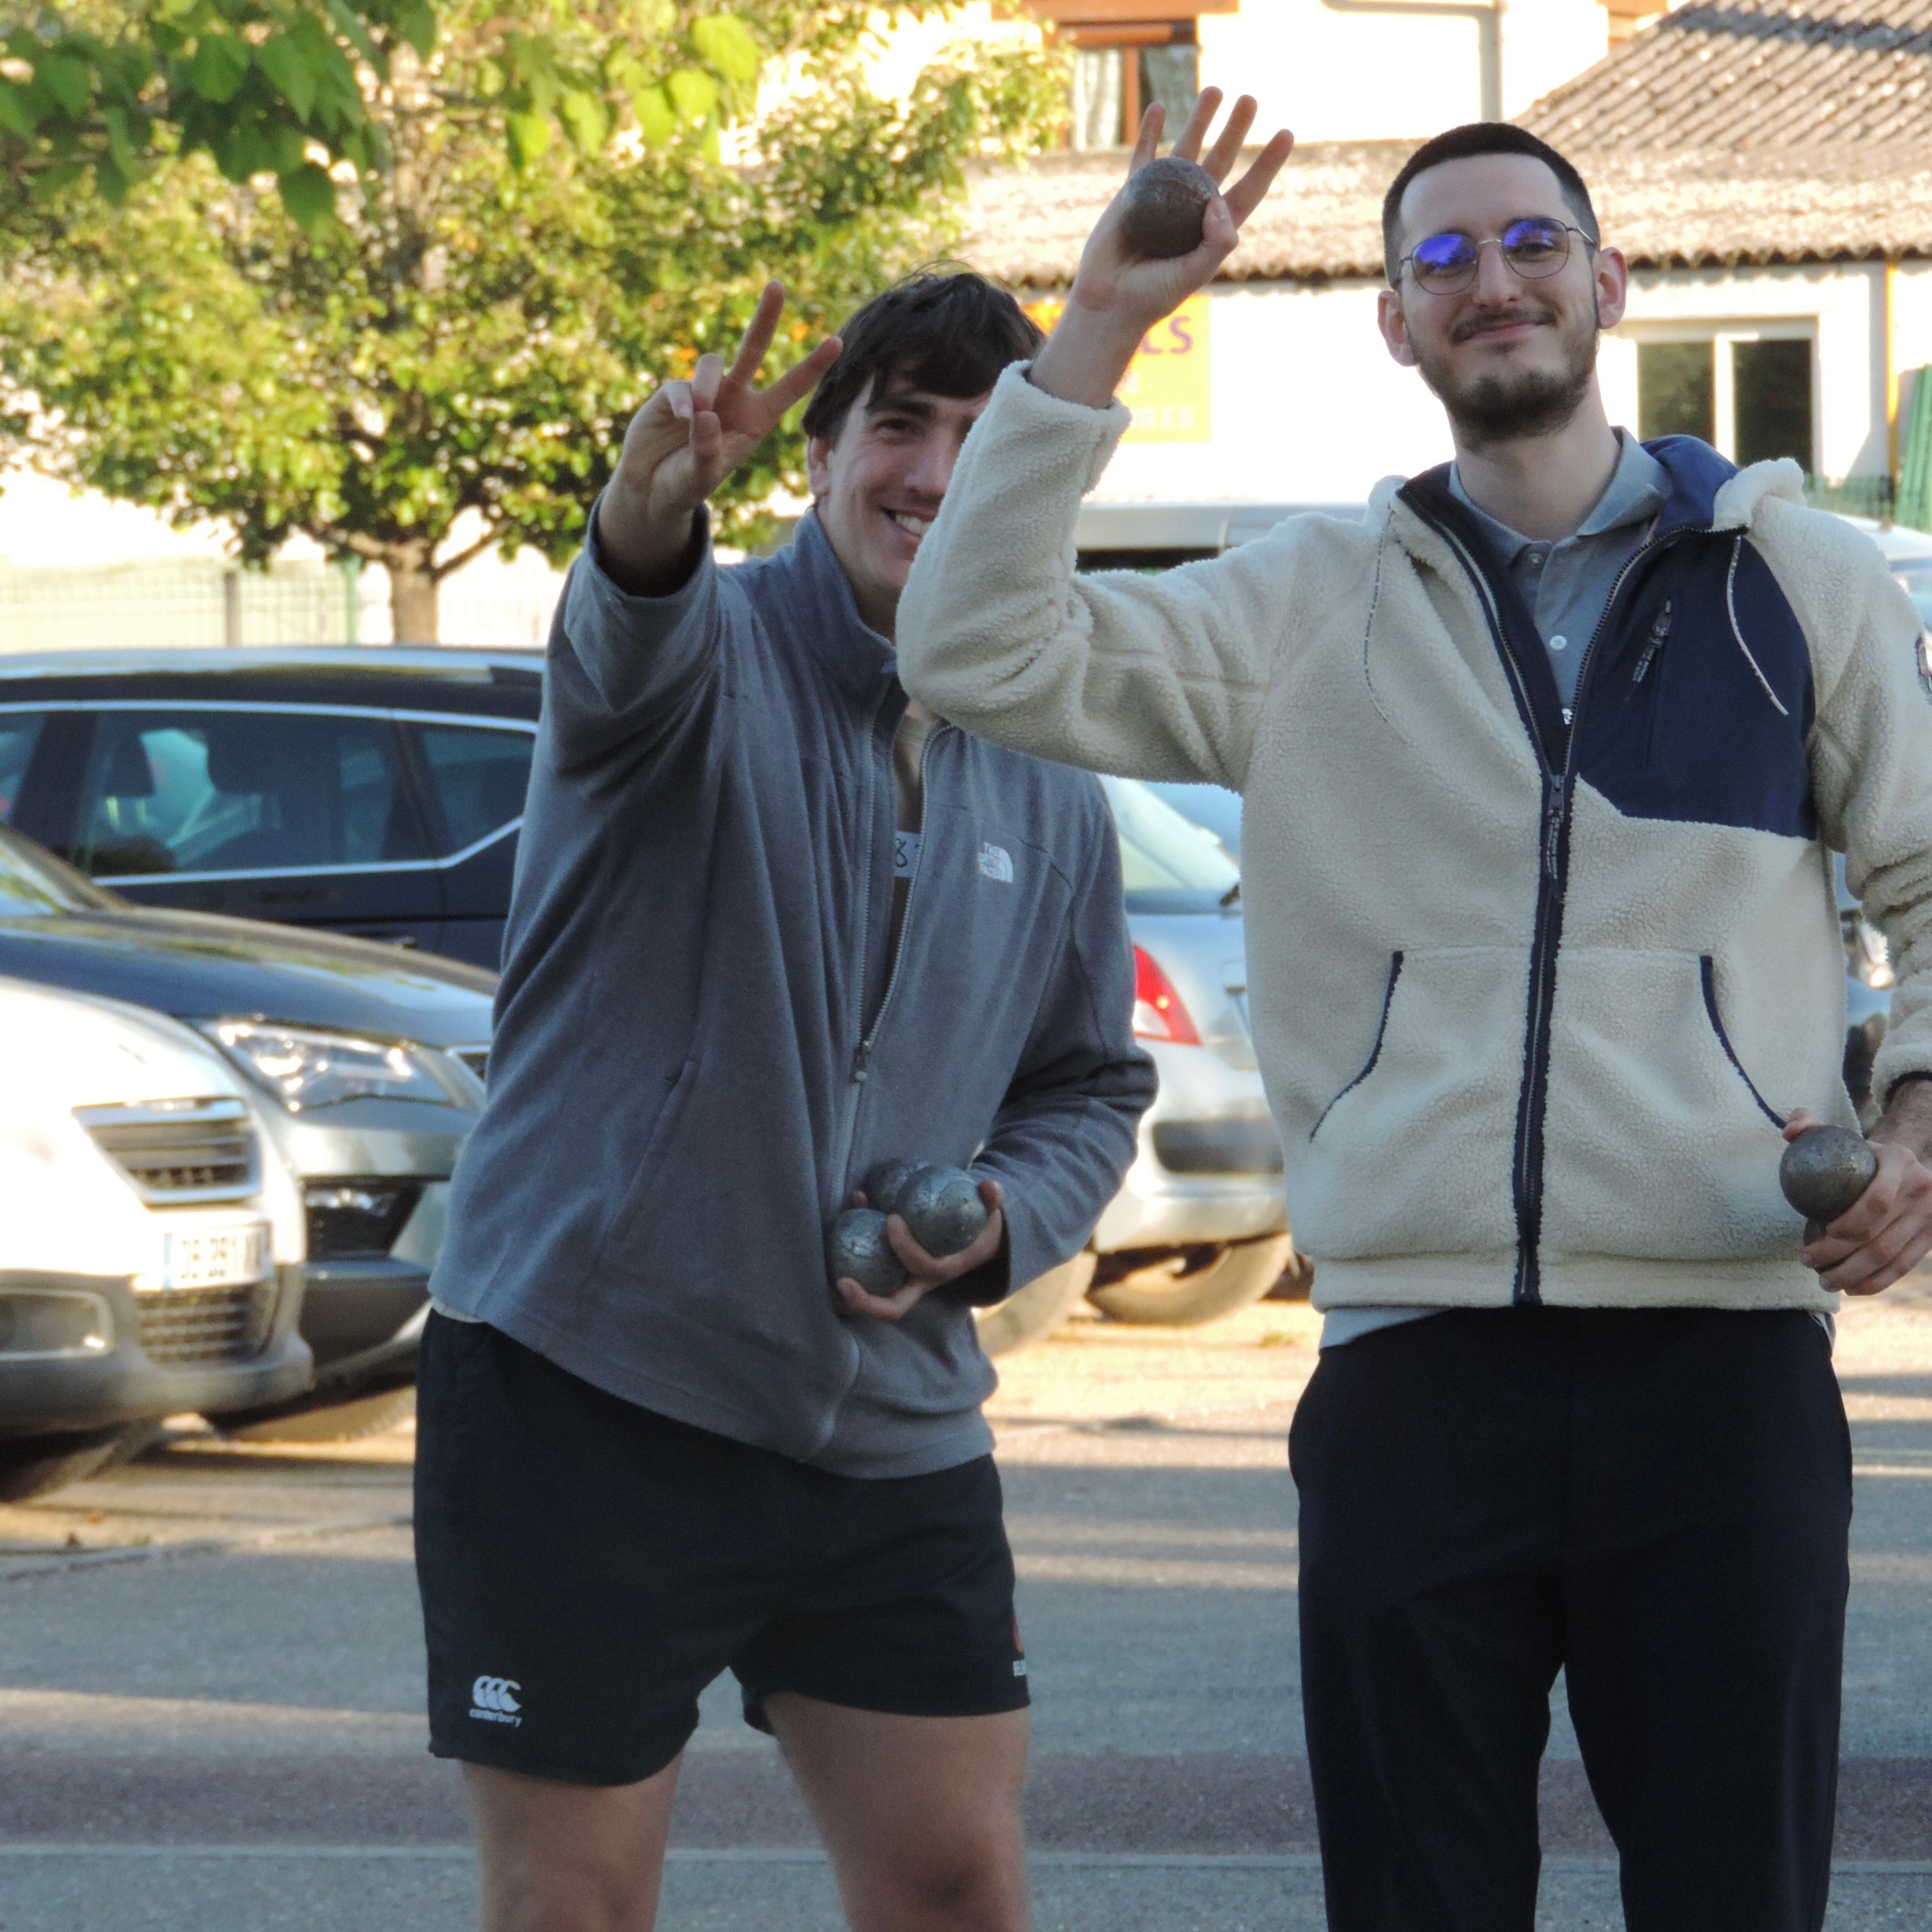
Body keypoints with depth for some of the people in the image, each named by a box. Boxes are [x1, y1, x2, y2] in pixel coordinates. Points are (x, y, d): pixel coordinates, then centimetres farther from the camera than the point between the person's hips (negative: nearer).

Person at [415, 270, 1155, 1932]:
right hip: (587, 1393, -5)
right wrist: (652, 513, -57)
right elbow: (621, 658, -33)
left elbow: (1091, 1089, 22)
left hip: (896, 1433, 5)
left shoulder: (1047, 795, 11)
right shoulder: (713, 659, -7)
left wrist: (1002, 1220, -1)